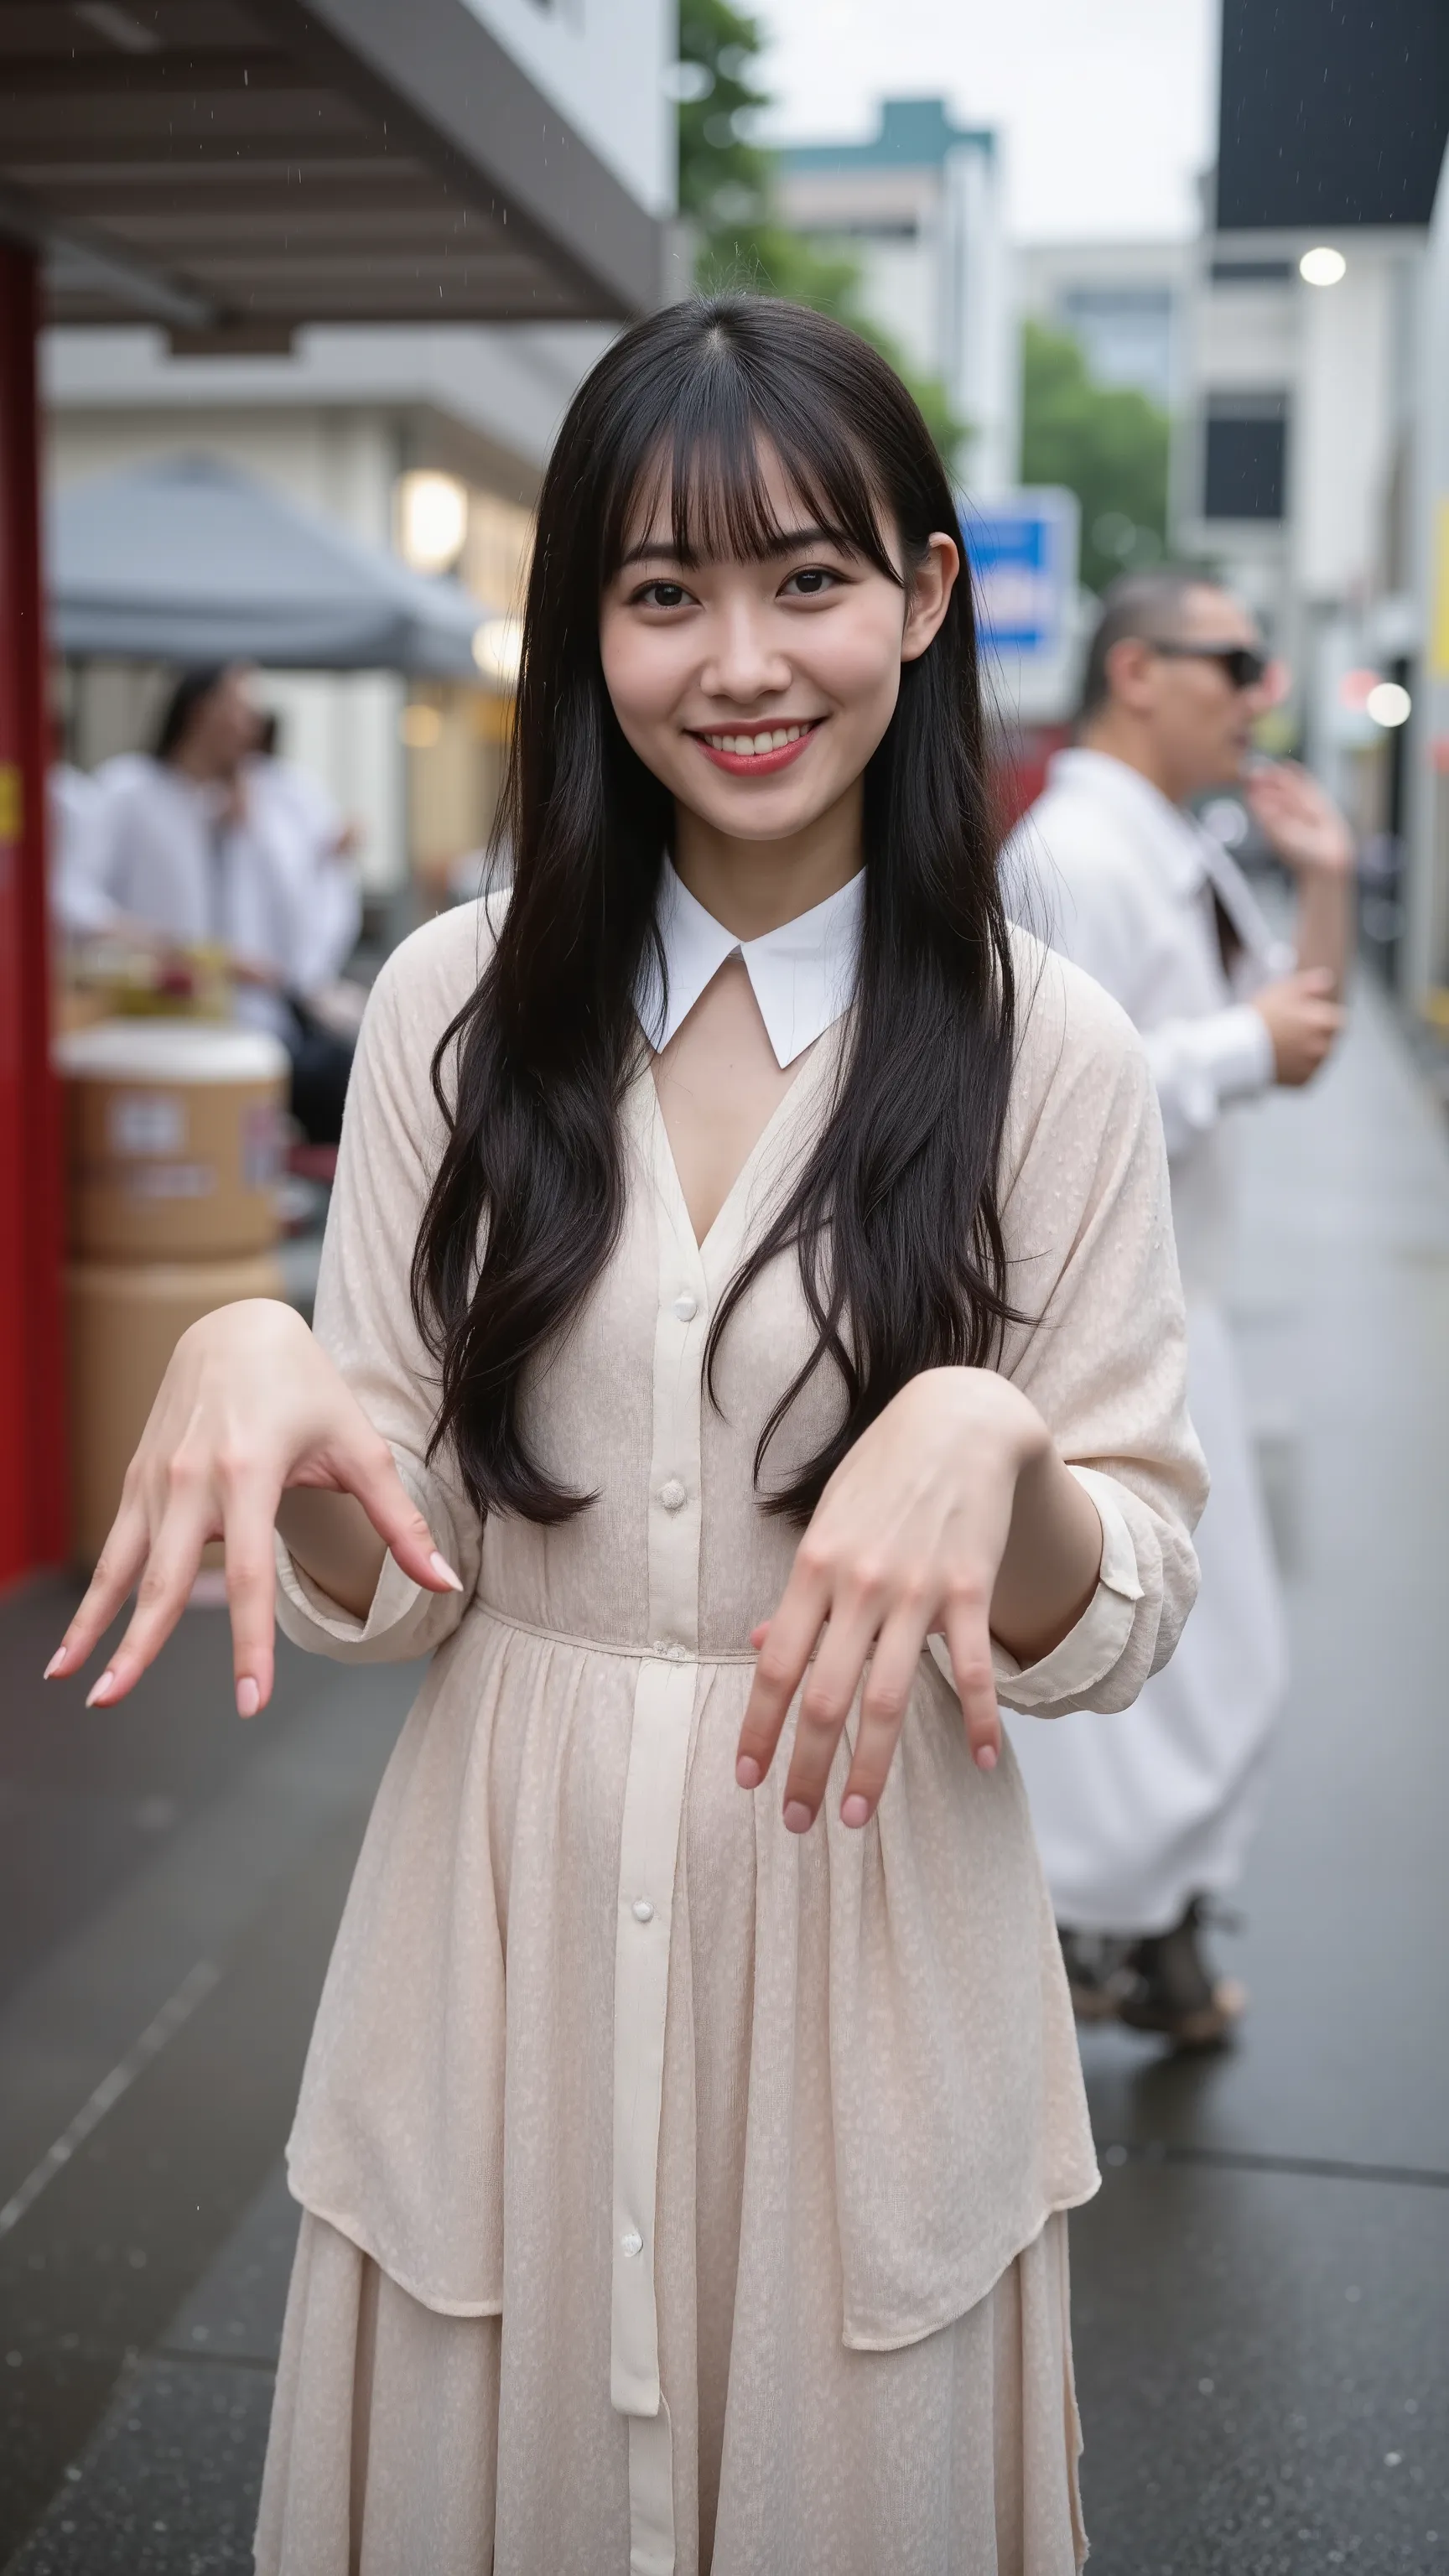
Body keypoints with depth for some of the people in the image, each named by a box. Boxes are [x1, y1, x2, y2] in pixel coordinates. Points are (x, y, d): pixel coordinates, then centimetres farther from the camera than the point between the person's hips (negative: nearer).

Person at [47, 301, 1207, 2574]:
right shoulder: (461, 1002, -3)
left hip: (868, 1944, -1)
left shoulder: (1048, 1055, -7)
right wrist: (253, 1357, -22)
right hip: (504, 1938, 2)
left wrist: (990, 1445, -25)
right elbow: (386, 1594, -2)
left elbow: (1126, 1619, -5)